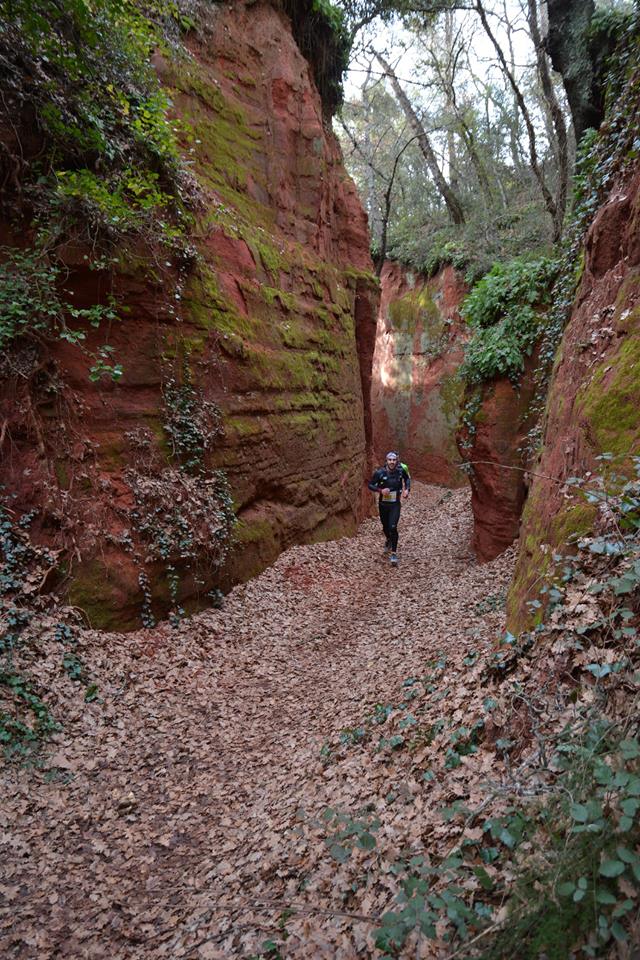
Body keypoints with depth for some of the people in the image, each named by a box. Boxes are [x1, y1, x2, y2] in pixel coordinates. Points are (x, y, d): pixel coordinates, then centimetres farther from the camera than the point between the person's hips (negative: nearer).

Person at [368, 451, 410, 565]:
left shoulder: (401, 470, -10)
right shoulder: (380, 473, -16)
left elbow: (407, 478, 12)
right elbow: (370, 485, -6)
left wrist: (407, 489, -2)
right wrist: (380, 490, -23)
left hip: (395, 505, -1)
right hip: (383, 504, 1)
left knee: (393, 527, -16)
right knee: (385, 527, 18)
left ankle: (394, 553, -8)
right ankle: (389, 540, 51)